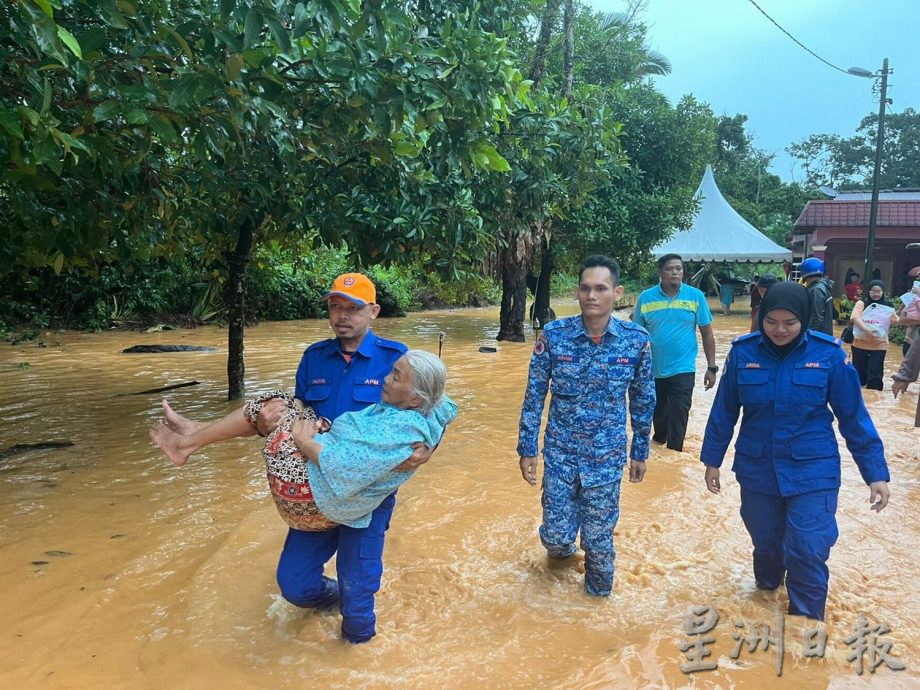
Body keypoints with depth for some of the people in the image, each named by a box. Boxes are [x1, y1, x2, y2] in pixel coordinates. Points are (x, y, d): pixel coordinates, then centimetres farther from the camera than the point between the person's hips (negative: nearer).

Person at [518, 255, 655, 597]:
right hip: (560, 453, 0)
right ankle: (561, 544, 47)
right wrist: (527, 449, -2)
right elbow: (534, 395, -4)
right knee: (556, 534, 7)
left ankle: (599, 590, 43)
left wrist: (640, 451, 9)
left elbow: (642, 401, 3)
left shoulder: (637, 340, -9)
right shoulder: (553, 335, -12)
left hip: (607, 456, 0)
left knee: (599, 536, 10)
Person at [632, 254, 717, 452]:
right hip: (652, 370, 2)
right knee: (657, 413, 20)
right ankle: (658, 441, 46)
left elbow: (707, 333, 0)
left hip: (682, 370, -2)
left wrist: (711, 368, -1)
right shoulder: (645, 297, -4)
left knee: (678, 417, -3)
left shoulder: (696, 296, -5)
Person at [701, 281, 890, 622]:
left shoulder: (828, 353, -11)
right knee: (765, 541, 17)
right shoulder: (742, 351, -8)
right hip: (757, 470, 2)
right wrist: (712, 460, 6)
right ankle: (767, 584, 48)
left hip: (813, 473, -2)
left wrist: (875, 472, -3)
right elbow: (724, 411, 1)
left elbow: (854, 416, -4)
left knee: (808, 552, -5)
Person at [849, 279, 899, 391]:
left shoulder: (888, 307, 4)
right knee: (858, 371, 10)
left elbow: (896, 322, 7)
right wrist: (866, 330, -28)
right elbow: (855, 318, -16)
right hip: (860, 343, 0)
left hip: (879, 345, 0)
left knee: (875, 373, -2)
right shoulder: (862, 303, -1)